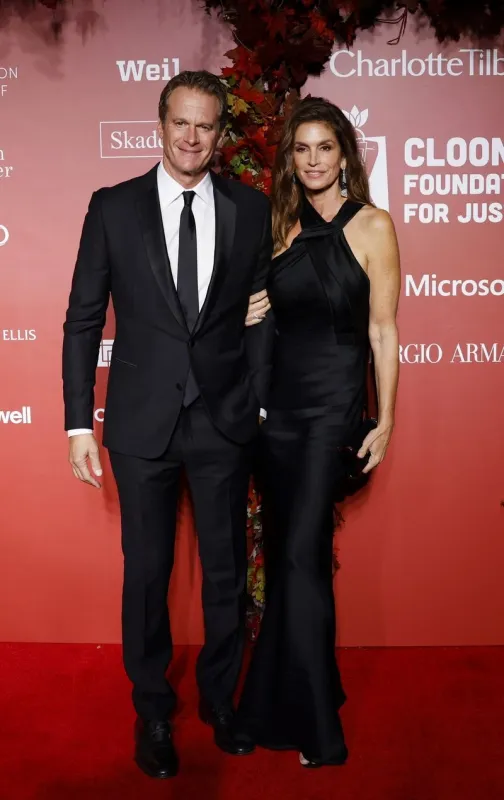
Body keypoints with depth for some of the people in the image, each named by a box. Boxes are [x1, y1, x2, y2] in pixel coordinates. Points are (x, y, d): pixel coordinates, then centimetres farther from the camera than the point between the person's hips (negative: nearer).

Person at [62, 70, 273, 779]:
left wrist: (265, 407, 3)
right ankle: (152, 710, 31)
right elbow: (83, 320, 0)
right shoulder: (113, 207, -1)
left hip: (226, 422, 1)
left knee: (227, 569, 13)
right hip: (142, 422, -1)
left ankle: (221, 696, 36)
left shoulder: (251, 210, 2)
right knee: (146, 571, 10)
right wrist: (80, 423, -3)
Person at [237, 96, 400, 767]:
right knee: (282, 550, 12)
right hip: (277, 401, 5)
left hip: (334, 403, -5)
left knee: (302, 555, -7)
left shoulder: (371, 226, -5)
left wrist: (386, 420, -8)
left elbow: (383, 329, -6)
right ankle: (284, 694, 31)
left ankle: (314, 727, 9)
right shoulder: (282, 226, 8)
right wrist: (248, 316, -4)